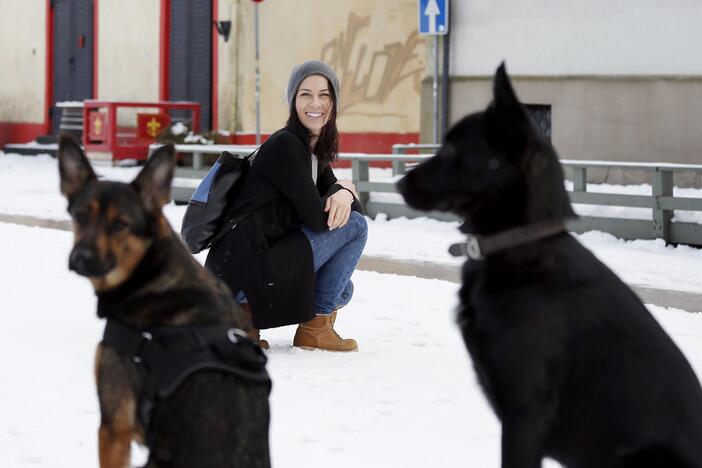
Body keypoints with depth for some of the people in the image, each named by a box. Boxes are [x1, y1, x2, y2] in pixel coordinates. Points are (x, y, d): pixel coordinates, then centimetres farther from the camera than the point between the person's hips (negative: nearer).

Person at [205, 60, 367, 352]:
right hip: (247, 270, -9)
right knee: (355, 225, -7)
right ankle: (315, 326, -1)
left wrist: (343, 196, -11)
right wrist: (342, 188, 3)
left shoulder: (316, 151, 16)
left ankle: (244, 313, 12)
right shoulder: (285, 146, -13)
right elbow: (317, 219, -17)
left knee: (340, 290, 27)